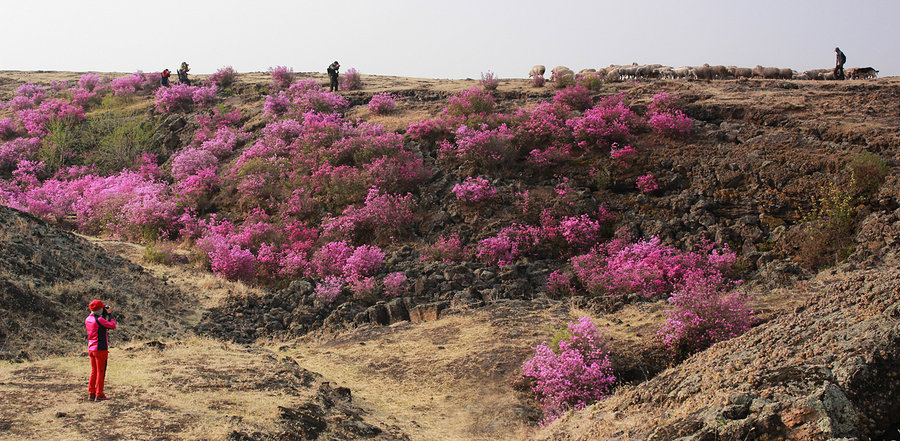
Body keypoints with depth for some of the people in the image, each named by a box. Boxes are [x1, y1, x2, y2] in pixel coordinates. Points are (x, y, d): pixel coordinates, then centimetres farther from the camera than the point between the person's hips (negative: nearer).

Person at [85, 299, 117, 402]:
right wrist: (110, 314, -5)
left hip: (91, 349, 8)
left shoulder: (88, 319, 7)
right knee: (100, 372, 1)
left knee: (94, 371, 16)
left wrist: (104, 315, 12)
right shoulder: (99, 320, -18)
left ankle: (91, 393, 18)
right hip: (100, 349, -8)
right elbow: (113, 326, -15)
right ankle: (99, 395, 4)